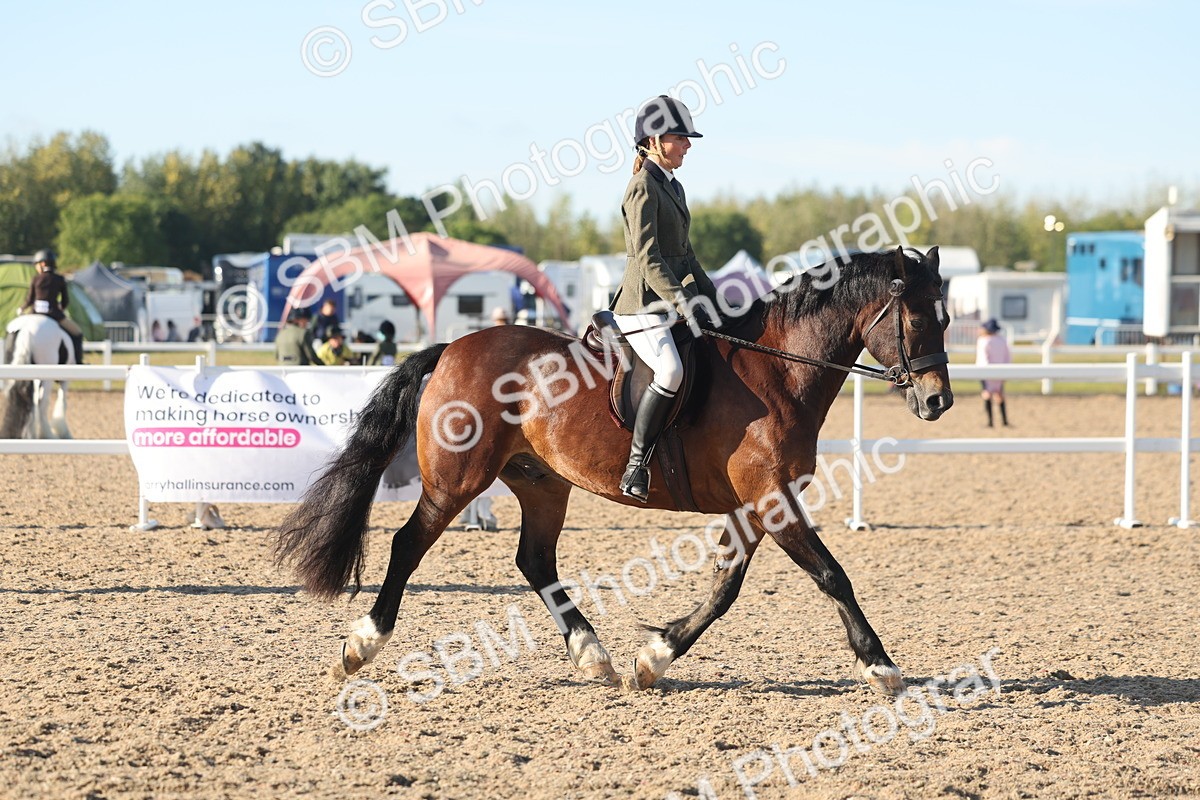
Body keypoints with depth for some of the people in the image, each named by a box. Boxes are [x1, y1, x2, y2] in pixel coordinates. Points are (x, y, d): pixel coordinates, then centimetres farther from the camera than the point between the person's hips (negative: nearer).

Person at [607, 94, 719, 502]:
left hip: (670, 304, 10)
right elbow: (647, 259, -18)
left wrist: (711, 300, 14)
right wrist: (685, 305, -24)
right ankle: (636, 463, -26)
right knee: (671, 370, -33)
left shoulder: (673, 188, 19)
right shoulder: (643, 187, -10)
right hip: (643, 307, -10)